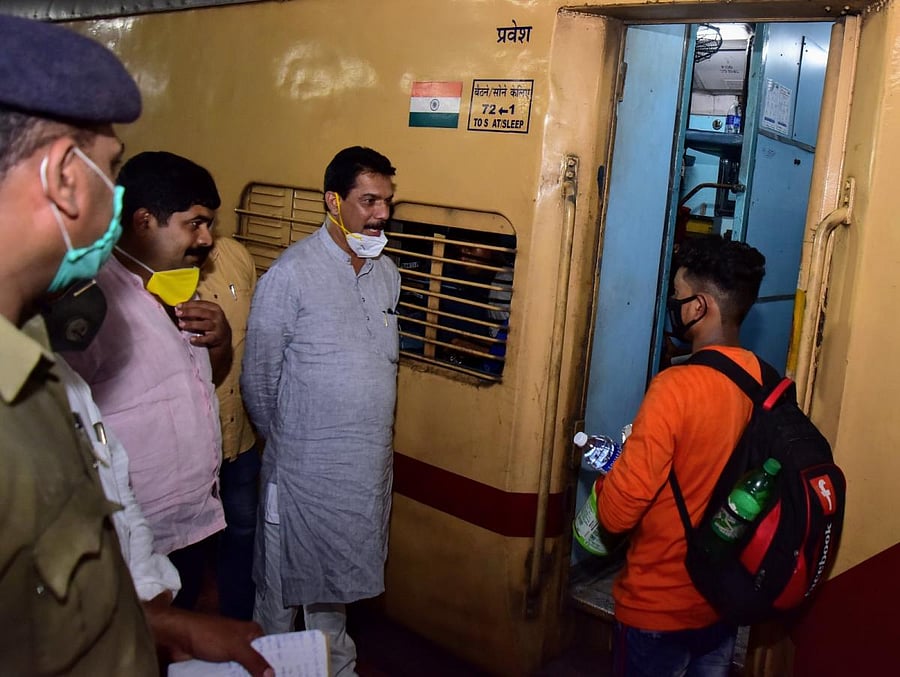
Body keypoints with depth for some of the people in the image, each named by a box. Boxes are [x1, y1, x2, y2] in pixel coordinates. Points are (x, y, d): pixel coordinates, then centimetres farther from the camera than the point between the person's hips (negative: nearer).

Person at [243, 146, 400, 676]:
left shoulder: (387, 272, 5)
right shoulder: (291, 275, -15)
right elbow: (259, 378, -8)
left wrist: (376, 437, 14)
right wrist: (284, 439, 4)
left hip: (369, 464, 6)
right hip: (305, 466, -5)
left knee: (338, 577, 23)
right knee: (285, 582, 13)